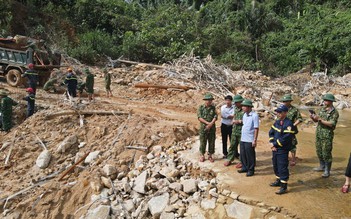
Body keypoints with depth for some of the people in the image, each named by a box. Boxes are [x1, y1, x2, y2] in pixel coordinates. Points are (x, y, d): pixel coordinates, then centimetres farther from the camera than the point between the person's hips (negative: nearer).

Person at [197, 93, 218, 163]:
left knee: (211, 142, 6)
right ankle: (202, 155, 18)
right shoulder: (201, 107, -1)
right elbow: (199, 117, -9)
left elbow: (215, 117, -3)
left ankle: (210, 155, 19)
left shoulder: (213, 107, 5)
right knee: (203, 142, 4)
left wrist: (211, 124, -19)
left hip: (212, 128, 2)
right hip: (203, 128, -2)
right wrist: (207, 122, -19)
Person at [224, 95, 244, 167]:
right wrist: (233, 120, 6)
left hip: (242, 131, -7)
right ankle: (229, 159, 23)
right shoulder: (236, 109, 10)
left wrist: (239, 121, -18)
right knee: (232, 145, 13)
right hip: (234, 130, 7)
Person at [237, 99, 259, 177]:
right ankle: (245, 168, 29)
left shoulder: (254, 115, -15)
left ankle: (251, 170, 17)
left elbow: (256, 129, -15)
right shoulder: (244, 115, 9)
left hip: (250, 140, -7)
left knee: (250, 155, 3)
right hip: (243, 139, 7)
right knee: (242, 154, 14)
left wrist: (255, 140, -16)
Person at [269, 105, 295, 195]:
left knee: (282, 167, -3)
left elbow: (285, 138, -23)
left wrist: (275, 144, -16)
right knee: (275, 166, 20)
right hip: (275, 149, 9)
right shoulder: (277, 122, 10)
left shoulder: (288, 124, -17)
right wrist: (272, 142, -6)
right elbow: (271, 132, 10)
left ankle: (284, 186, 6)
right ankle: (278, 180, 38)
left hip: (283, 150, -9)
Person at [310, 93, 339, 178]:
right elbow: (316, 120, 13)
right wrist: (313, 117, -8)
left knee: (326, 153, -2)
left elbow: (331, 124, -21)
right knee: (319, 152, 17)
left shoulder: (334, 112, -11)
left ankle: (327, 171, 9)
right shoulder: (322, 109, 10)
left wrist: (320, 119, -25)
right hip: (319, 134, 7)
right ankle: (322, 166, 33)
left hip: (327, 136, -7)